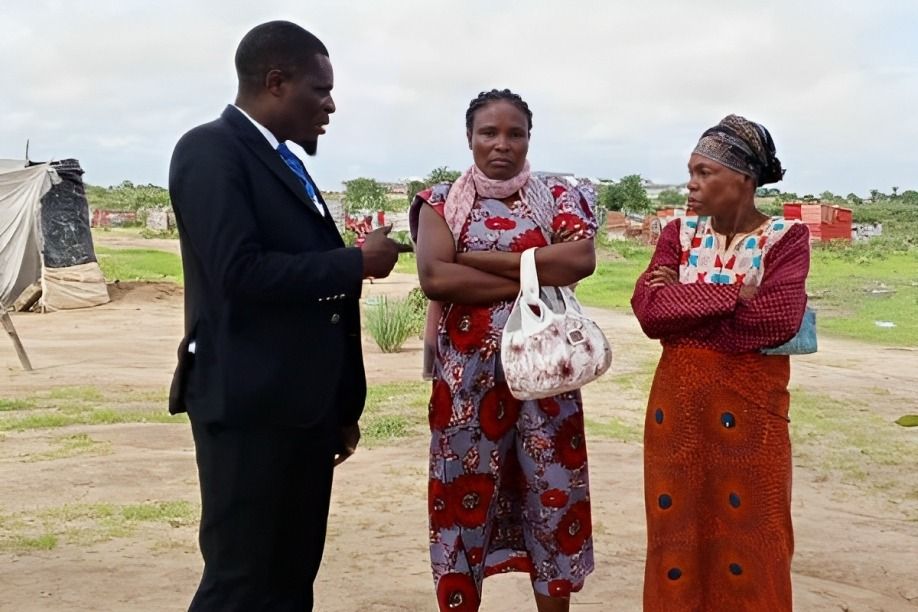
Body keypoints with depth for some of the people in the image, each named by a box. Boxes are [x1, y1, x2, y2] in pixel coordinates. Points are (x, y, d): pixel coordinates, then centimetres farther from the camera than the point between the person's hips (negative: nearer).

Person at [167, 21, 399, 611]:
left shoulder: (287, 162, 17)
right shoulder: (211, 149, -9)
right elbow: (240, 272, -22)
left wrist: (343, 405, 17)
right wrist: (357, 262, -12)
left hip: (306, 405, 9)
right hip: (251, 406, -8)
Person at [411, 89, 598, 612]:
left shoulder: (560, 198, 6)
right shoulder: (442, 202, 3)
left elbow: (581, 259, -14)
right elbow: (435, 277, -13)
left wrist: (476, 258, -13)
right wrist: (534, 280, -14)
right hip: (468, 374, -1)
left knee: (552, 496, 7)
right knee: (466, 493, 6)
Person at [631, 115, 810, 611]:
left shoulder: (786, 238, -4)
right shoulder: (679, 234, 4)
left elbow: (781, 316, -20)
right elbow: (648, 310, -10)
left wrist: (685, 304, -13)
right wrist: (735, 295, -16)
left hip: (750, 408, -2)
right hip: (679, 403, 3)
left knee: (747, 532, 6)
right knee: (678, 527, 9)